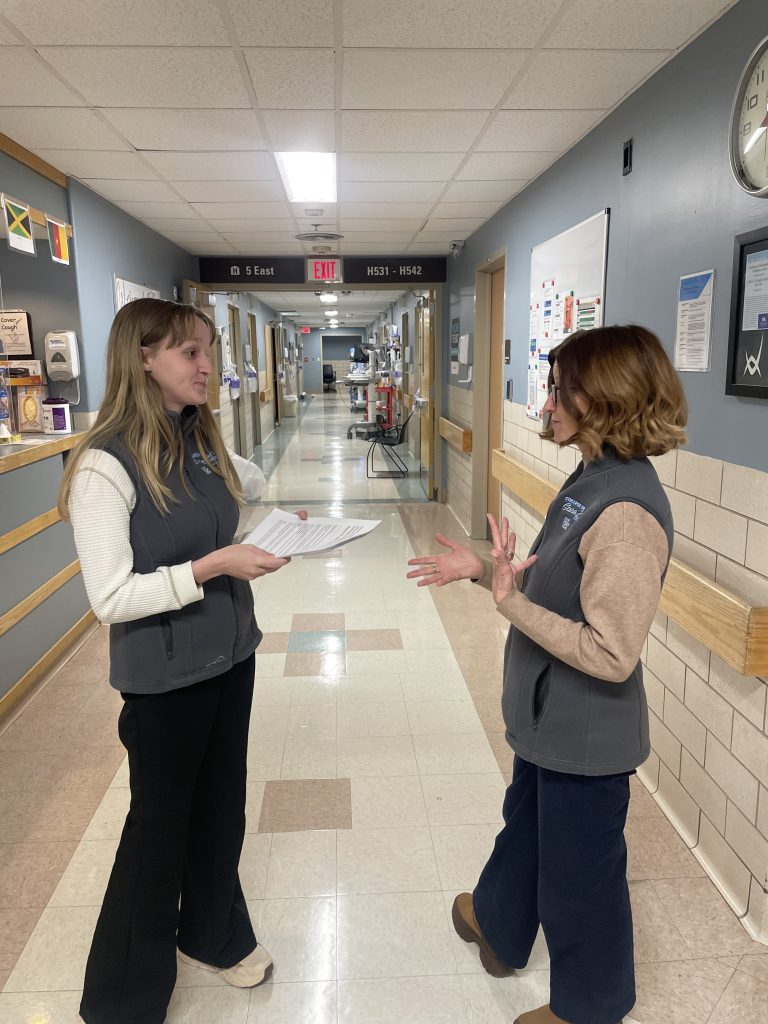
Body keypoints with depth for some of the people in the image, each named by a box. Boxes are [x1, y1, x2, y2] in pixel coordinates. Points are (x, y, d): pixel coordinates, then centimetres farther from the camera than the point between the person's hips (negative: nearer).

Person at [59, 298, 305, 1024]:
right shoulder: (105, 465, -19)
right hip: (163, 678, -6)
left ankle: (212, 935, 49)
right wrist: (212, 568, -28)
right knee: (159, 826, 12)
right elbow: (111, 598, -22)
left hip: (229, 657, 7)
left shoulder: (202, 441, 3)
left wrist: (269, 532, 0)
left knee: (220, 809, 21)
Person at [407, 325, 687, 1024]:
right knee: (526, 826, 31)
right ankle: (497, 923, 59)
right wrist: (481, 569, -1)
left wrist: (507, 600, -28)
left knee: (580, 872, 16)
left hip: (585, 737, -9)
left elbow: (611, 653, -31)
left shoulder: (627, 511, -30)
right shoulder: (593, 478, -1)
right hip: (550, 720, 9)